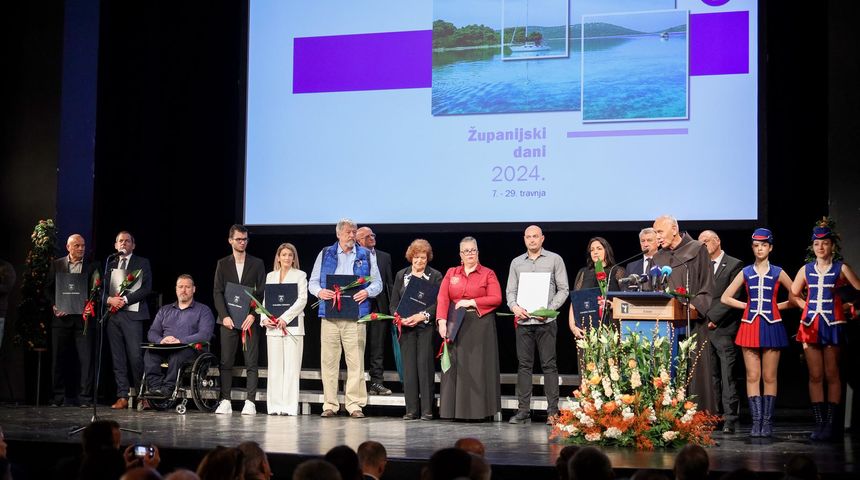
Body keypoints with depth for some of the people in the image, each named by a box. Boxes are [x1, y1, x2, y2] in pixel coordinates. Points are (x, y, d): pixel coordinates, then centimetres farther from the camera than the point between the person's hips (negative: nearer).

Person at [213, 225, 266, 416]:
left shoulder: (257, 264, 8)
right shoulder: (223, 264, 11)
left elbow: (261, 292, 2)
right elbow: (217, 292, 4)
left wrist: (253, 314, -10)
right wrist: (224, 316, -8)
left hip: (250, 319, -1)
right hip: (228, 319, 1)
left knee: (251, 362, -3)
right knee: (226, 362, -1)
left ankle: (250, 402, -3)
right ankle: (225, 401, 2)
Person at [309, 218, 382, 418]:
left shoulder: (365, 256, 13)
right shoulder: (325, 254, 14)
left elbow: (377, 283, 12)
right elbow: (312, 282, 13)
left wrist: (367, 292, -9)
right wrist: (320, 291, -9)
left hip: (355, 315, -1)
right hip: (329, 313, 1)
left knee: (356, 360, -5)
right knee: (329, 360, 0)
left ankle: (355, 404, 0)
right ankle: (330, 404, 6)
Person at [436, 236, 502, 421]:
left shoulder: (488, 274, 5)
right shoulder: (451, 273, 12)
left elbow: (496, 299, -6)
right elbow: (442, 298, 1)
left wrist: (470, 302, -10)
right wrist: (442, 321, -13)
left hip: (480, 326, -2)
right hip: (456, 326, 2)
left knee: (478, 367, -3)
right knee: (456, 366, 1)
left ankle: (479, 409, 0)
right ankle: (455, 409, 4)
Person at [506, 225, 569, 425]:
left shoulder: (554, 259, 6)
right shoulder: (516, 262, 14)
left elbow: (563, 289, 2)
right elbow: (510, 290, 14)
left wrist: (549, 309, -11)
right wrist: (514, 306, -7)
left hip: (546, 321, -3)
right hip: (523, 320, 3)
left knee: (549, 365, -3)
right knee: (524, 365, 3)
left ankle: (553, 411, -1)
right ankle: (523, 410, 6)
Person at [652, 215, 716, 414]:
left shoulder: (697, 250, 2)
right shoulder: (659, 258, 18)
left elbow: (707, 286, -3)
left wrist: (695, 306, -17)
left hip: (692, 321, -4)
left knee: (694, 370, -6)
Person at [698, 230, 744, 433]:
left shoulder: (734, 265, 1)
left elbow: (733, 298, -7)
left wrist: (714, 318, -11)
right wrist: (703, 318, 0)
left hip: (724, 328, -5)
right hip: (706, 328, 5)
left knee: (727, 376, -8)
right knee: (712, 376, 4)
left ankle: (730, 420, -8)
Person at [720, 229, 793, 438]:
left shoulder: (778, 273, 6)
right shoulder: (745, 273, 8)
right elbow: (725, 298, 9)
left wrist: (779, 306, 2)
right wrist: (747, 305, 2)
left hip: (772, 326, -1)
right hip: (750, 326, 1)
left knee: (769, 377, 0)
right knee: (752, 377, -2)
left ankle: (767, 421, 5)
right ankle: (756, 420, 1)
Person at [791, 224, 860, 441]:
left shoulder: (841, 268, 2)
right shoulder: (806, 269, 11)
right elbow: (794, 294, 22)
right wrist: (808, 307, 10)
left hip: (833, 324, -3)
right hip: (811, 324, 3)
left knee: (832, 375, -2)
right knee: (815, 376, 2)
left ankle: (829, 423, 0)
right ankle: (819, 423, 4)